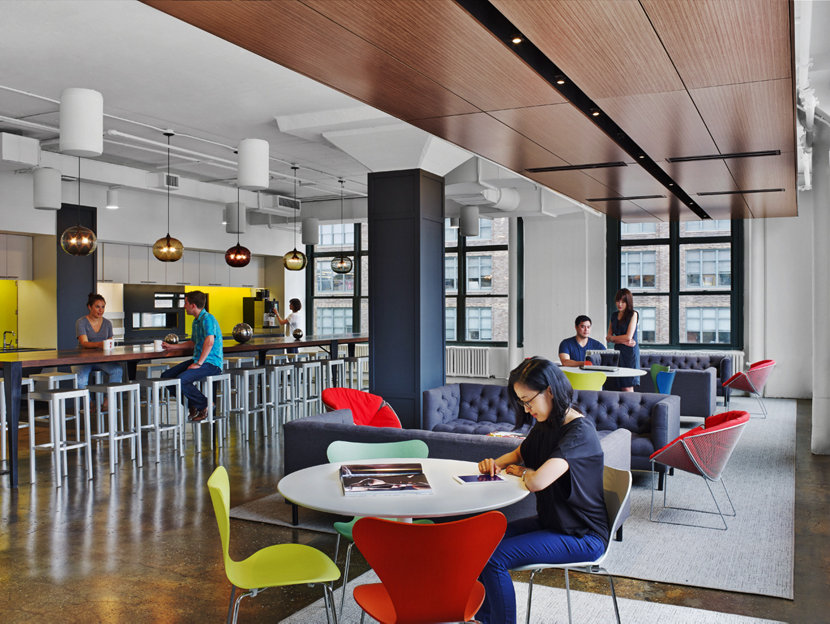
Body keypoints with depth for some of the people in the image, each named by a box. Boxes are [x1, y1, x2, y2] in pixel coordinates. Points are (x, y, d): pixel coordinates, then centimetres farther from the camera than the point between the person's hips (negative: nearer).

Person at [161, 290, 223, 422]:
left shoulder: (207, 318, -14)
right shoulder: (196, 321, 19)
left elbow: (209, 342, -27)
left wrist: (199, 363, -24)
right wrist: (172, 347, 36)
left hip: (210, 363, -10)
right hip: (198, 360, 10)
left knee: (180, 380, -29)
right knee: (166, 376, 1)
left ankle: (204, 406, -7)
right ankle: (191, 406, 9)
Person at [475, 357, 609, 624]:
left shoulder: (580, 432, -24)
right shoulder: (544, 426, 5)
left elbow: (537, 482, -35)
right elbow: (518, 454, 24)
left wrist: (521, 471, -11)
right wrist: (495, 463, 1)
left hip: (582, 537, -9)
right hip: (551, 522, 9)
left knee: (494, 558, -21)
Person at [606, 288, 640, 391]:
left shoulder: (633, 314, -2)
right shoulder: (614, 315, 15)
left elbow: (628, 337, -10)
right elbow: (608, 338, 9)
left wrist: (612, 338, 4)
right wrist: (623, 341, -7)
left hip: (630, 352, -5)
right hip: (618, 351, 5)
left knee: (627, 387, -10)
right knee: (621, 386, 0)